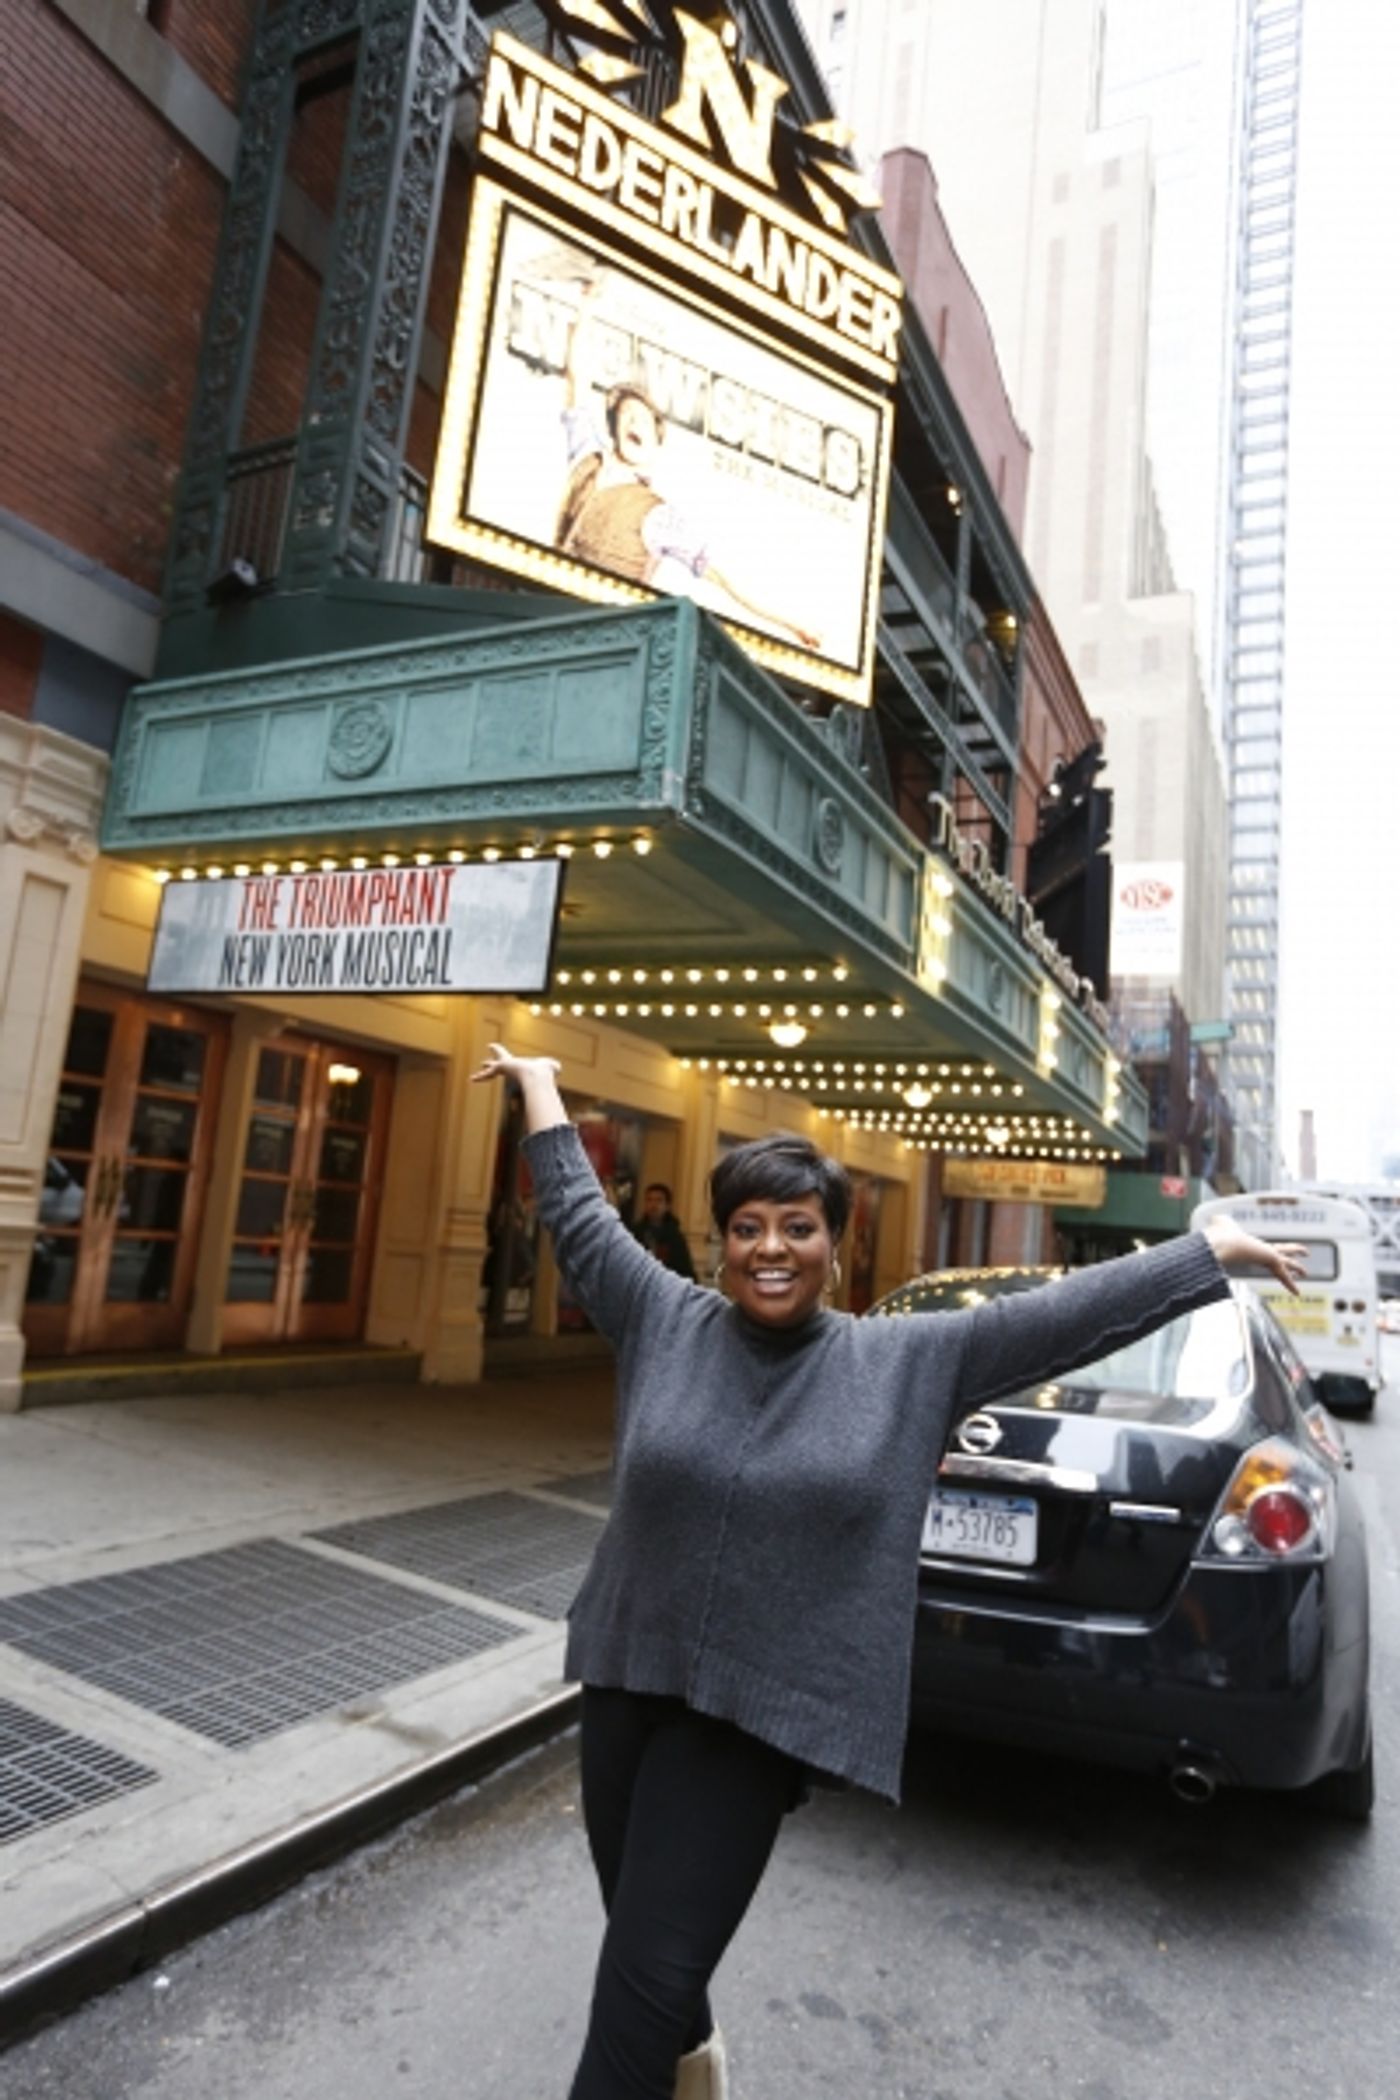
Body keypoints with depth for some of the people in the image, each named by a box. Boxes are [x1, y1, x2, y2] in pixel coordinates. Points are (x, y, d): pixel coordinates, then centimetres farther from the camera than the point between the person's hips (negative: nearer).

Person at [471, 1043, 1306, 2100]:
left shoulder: (909, 1362, -5)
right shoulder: (666, 1320, -2)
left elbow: (1067, 1313, -4)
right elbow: (581, 1217, 8)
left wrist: (1214, 1248, -1)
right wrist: (542, 1089, 17)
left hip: (761, 1715, -3)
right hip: (631, 1681, 3)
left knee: (647, 1981, -5)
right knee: (645, 1943, 20)